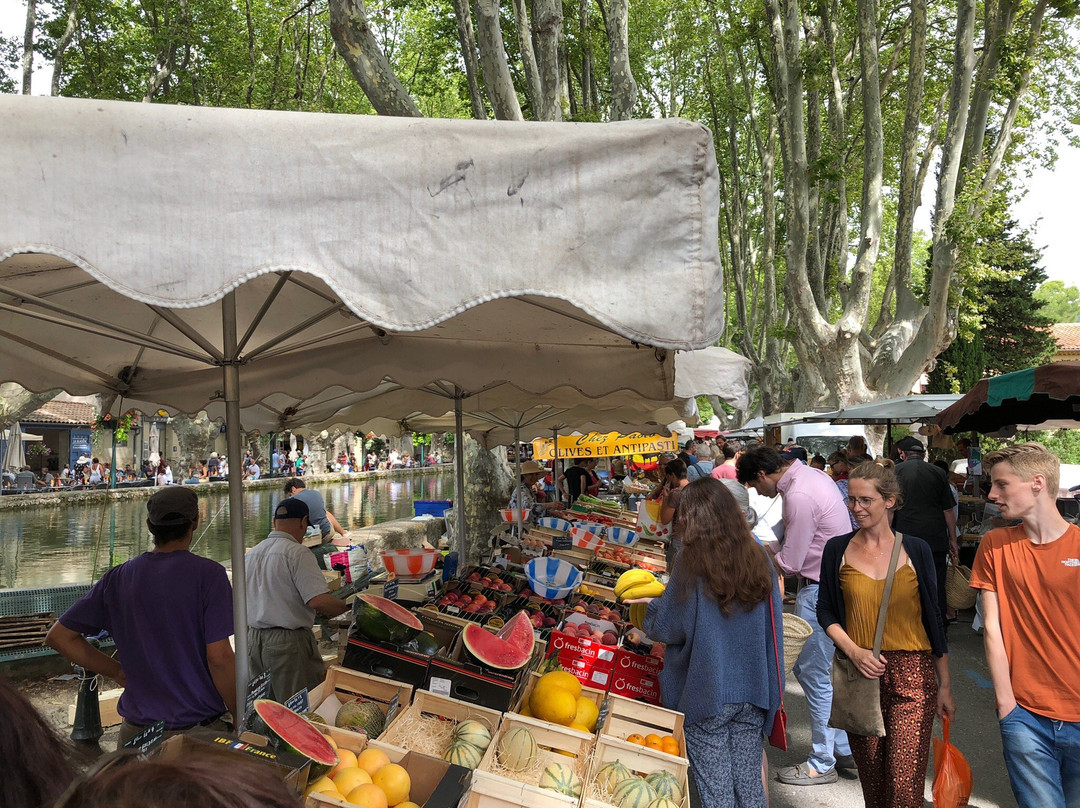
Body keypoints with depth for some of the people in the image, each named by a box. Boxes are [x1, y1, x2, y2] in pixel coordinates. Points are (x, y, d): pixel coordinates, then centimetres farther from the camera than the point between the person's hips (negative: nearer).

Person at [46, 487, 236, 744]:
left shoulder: (119, 578, 2)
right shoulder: (208, 573, -13)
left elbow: (58, 636, 8)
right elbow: (218, 658, -16)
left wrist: (118, 671, 9)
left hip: (136, 729, 5)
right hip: (198, 727, -4)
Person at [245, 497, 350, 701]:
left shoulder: (252, 553, 11)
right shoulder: (297, 553, -15)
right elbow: (318, 600, -25)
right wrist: (348, 606, -8)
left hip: (254, 640, 8)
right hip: (289, 642, -8)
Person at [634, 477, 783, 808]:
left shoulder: (694, 563, -16)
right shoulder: (758, 558, -3)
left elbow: (665, 628, -8)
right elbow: (772, 624, 8)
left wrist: (652, 606, 11)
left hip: (707, 694, -4)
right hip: (754, 692, 5)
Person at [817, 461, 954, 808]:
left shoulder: (916, 550, 1)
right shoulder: (838, 549, 2)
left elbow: (932, 619, 6)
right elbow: (826, 612, 8)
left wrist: (945, 686, 8)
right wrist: (854, 651, -9)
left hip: (912, 677, -1)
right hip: (859, 676, 1)